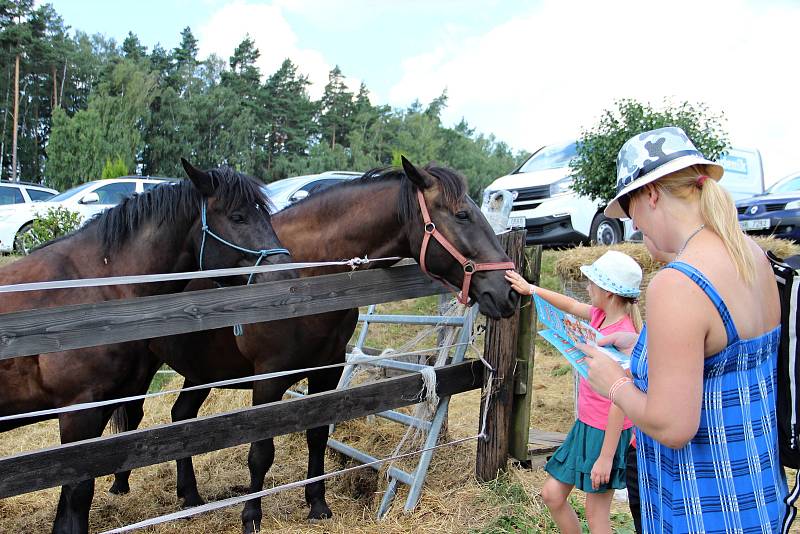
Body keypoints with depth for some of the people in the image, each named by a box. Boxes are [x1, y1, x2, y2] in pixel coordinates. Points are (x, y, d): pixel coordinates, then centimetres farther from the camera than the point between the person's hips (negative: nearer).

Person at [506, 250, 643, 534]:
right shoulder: (601, 316, 0)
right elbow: (571, 306, 22)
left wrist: (606, 457, -21)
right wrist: (530, 289, 27)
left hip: (606, 433, -8)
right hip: (585, 425, 8)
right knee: (552, 494, 15)